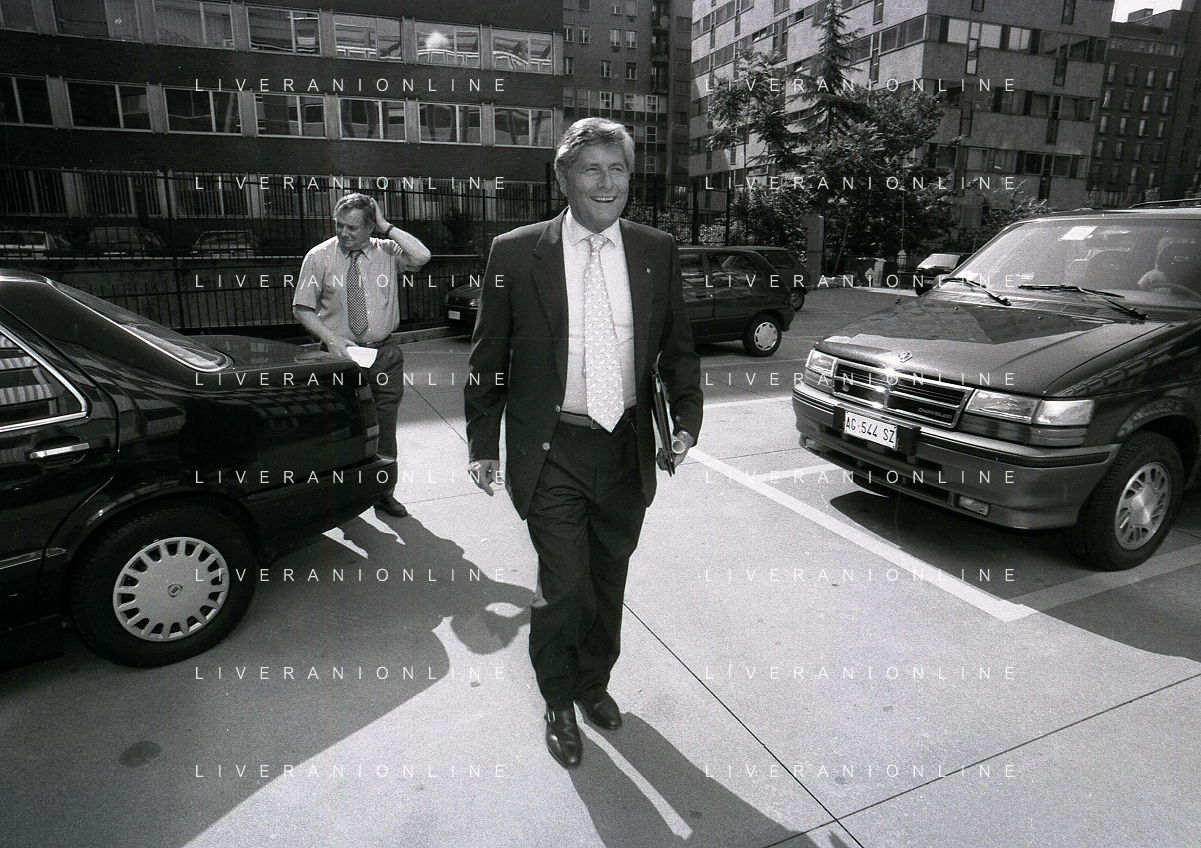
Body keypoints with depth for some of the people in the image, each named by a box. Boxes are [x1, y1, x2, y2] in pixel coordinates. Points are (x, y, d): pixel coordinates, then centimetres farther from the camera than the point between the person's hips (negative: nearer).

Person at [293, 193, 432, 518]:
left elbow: (421, 256, -19)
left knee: (384, 423, 10)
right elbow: (302, 308, -2)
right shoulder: (319, 257, -2)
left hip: (385, 352, 2)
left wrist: (386, 227, -14)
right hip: (342, 355, -1)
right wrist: (331, 339, -16)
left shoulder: (386, 252, 0)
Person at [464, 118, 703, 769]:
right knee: (563, 586, -1)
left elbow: (677, 347, 9)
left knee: (608, 582, 18)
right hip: (553, 453, -3)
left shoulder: (657, 252, 3)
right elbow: (488, 359, 1)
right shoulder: (515, 253, -5)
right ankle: (558, 701, 30)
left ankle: (594, 682, 45)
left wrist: (685, 417, -5)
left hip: (628, 450, 3)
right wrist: (483, 445, 2)